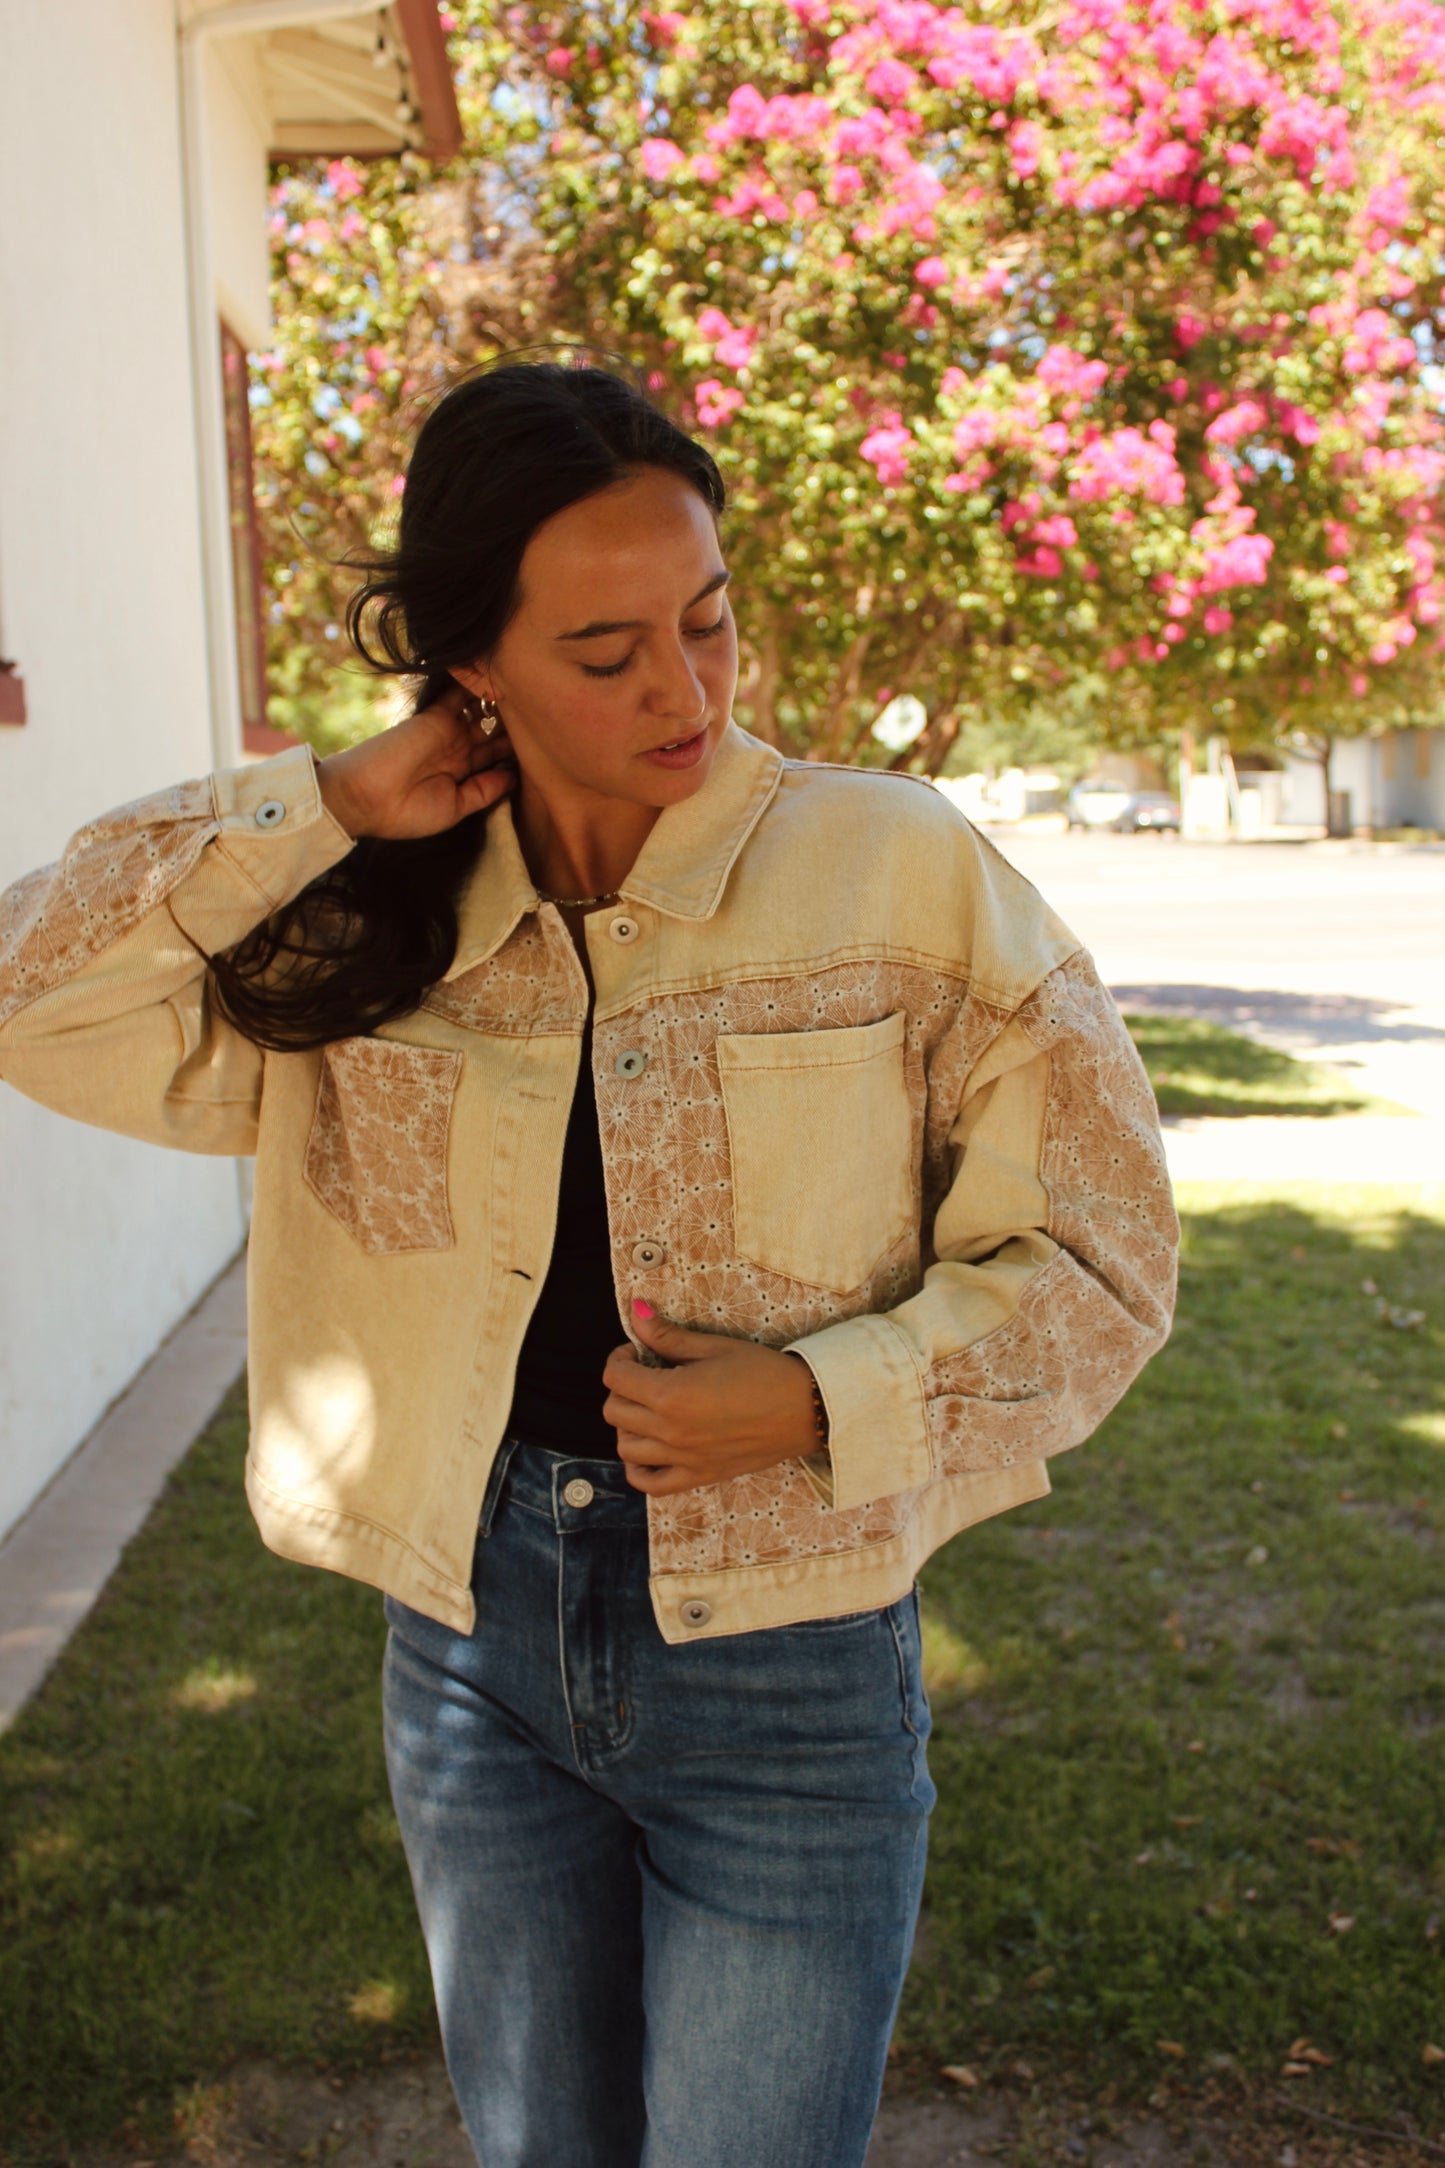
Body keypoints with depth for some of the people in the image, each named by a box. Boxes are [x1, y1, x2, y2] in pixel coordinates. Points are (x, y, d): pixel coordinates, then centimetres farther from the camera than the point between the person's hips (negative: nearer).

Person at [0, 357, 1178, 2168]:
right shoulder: (376, 927, -2)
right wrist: (332, 807, -13)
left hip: (786, 1668, -3)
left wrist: (816, 1403, -20)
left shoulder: (898, 872, -11)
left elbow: (1090, 1260, -7)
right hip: (472, 1636, 3)